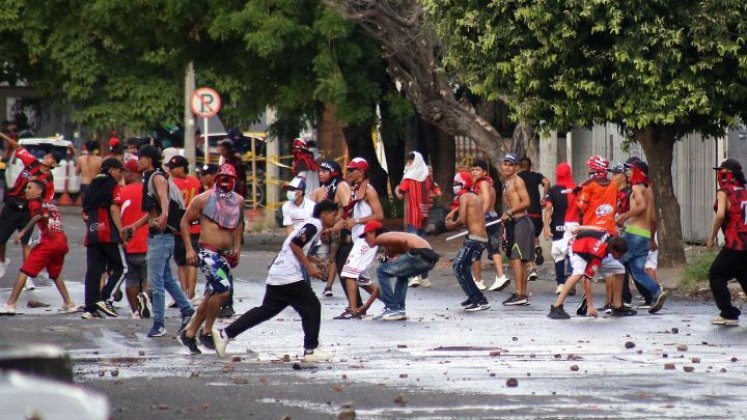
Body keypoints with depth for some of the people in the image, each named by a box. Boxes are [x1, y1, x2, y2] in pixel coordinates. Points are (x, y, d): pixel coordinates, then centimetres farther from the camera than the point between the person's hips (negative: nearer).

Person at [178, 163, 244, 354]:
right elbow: (185, 221, 0)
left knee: (211, 297, 10)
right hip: (208, 252, -7)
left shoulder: (238, 201, 9)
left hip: (227, 254, 7)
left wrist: (237, 247, 20)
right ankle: (207, 332, -9)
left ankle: (189, 333, 22)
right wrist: (189, 249, -7)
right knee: (223, 288, -21)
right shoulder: (203, 199, -7)